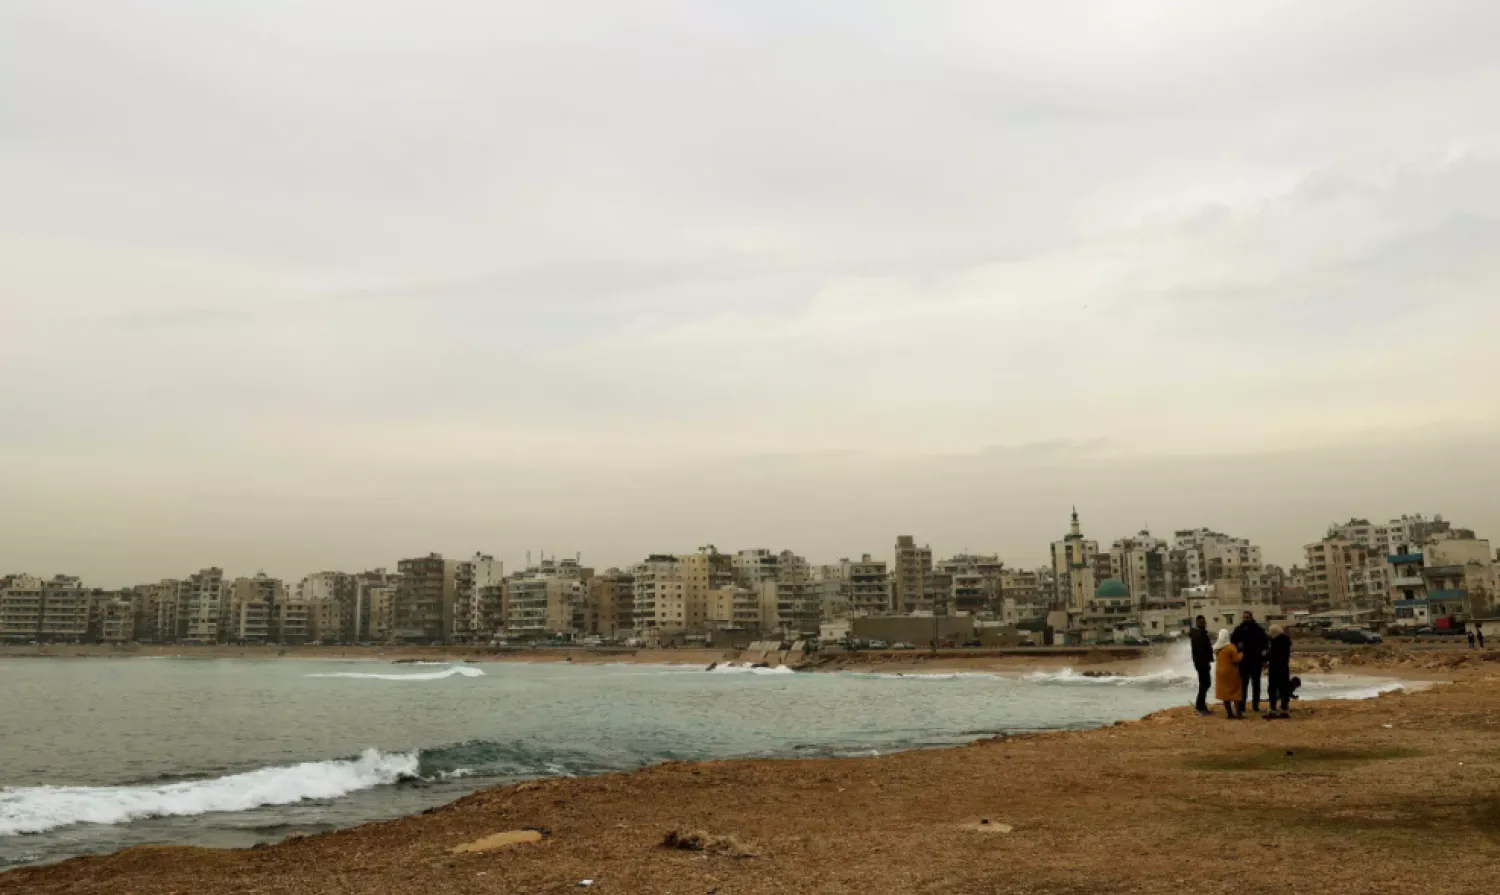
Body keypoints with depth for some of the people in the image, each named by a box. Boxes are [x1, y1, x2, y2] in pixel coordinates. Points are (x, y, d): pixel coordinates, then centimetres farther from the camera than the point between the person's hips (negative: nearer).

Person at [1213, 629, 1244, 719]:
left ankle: (1229, 713, 10)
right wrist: (1241, 654, -1)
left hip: (1220, 672, 5)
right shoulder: (1231, 647, -19)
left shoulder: (1216, 648, 1)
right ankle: (1239, 713, 3)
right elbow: (1236, 659, -18)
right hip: (1231, 672, -5)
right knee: (1235, 692, 4)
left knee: (1224, 692, 9)